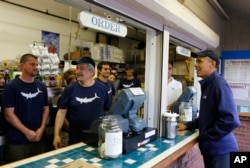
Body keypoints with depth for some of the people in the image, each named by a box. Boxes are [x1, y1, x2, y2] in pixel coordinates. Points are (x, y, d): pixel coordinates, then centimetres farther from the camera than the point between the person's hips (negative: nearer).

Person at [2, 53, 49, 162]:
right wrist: (26, 132, -14)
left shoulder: (41, 86, 6)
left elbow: (46, 108, 7)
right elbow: (9, 114, -11)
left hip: (39, 138, 4)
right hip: (17, 140, -4)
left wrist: (41, 129, -7)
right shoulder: (11, 87, -7)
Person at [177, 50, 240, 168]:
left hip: (220, 148, -9)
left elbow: (231, 120, -27)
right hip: (211, 147, 9)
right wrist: (187, 126, 9)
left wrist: (206, 136, -18)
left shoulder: (219, 84, -19)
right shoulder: (207, 85, 10)